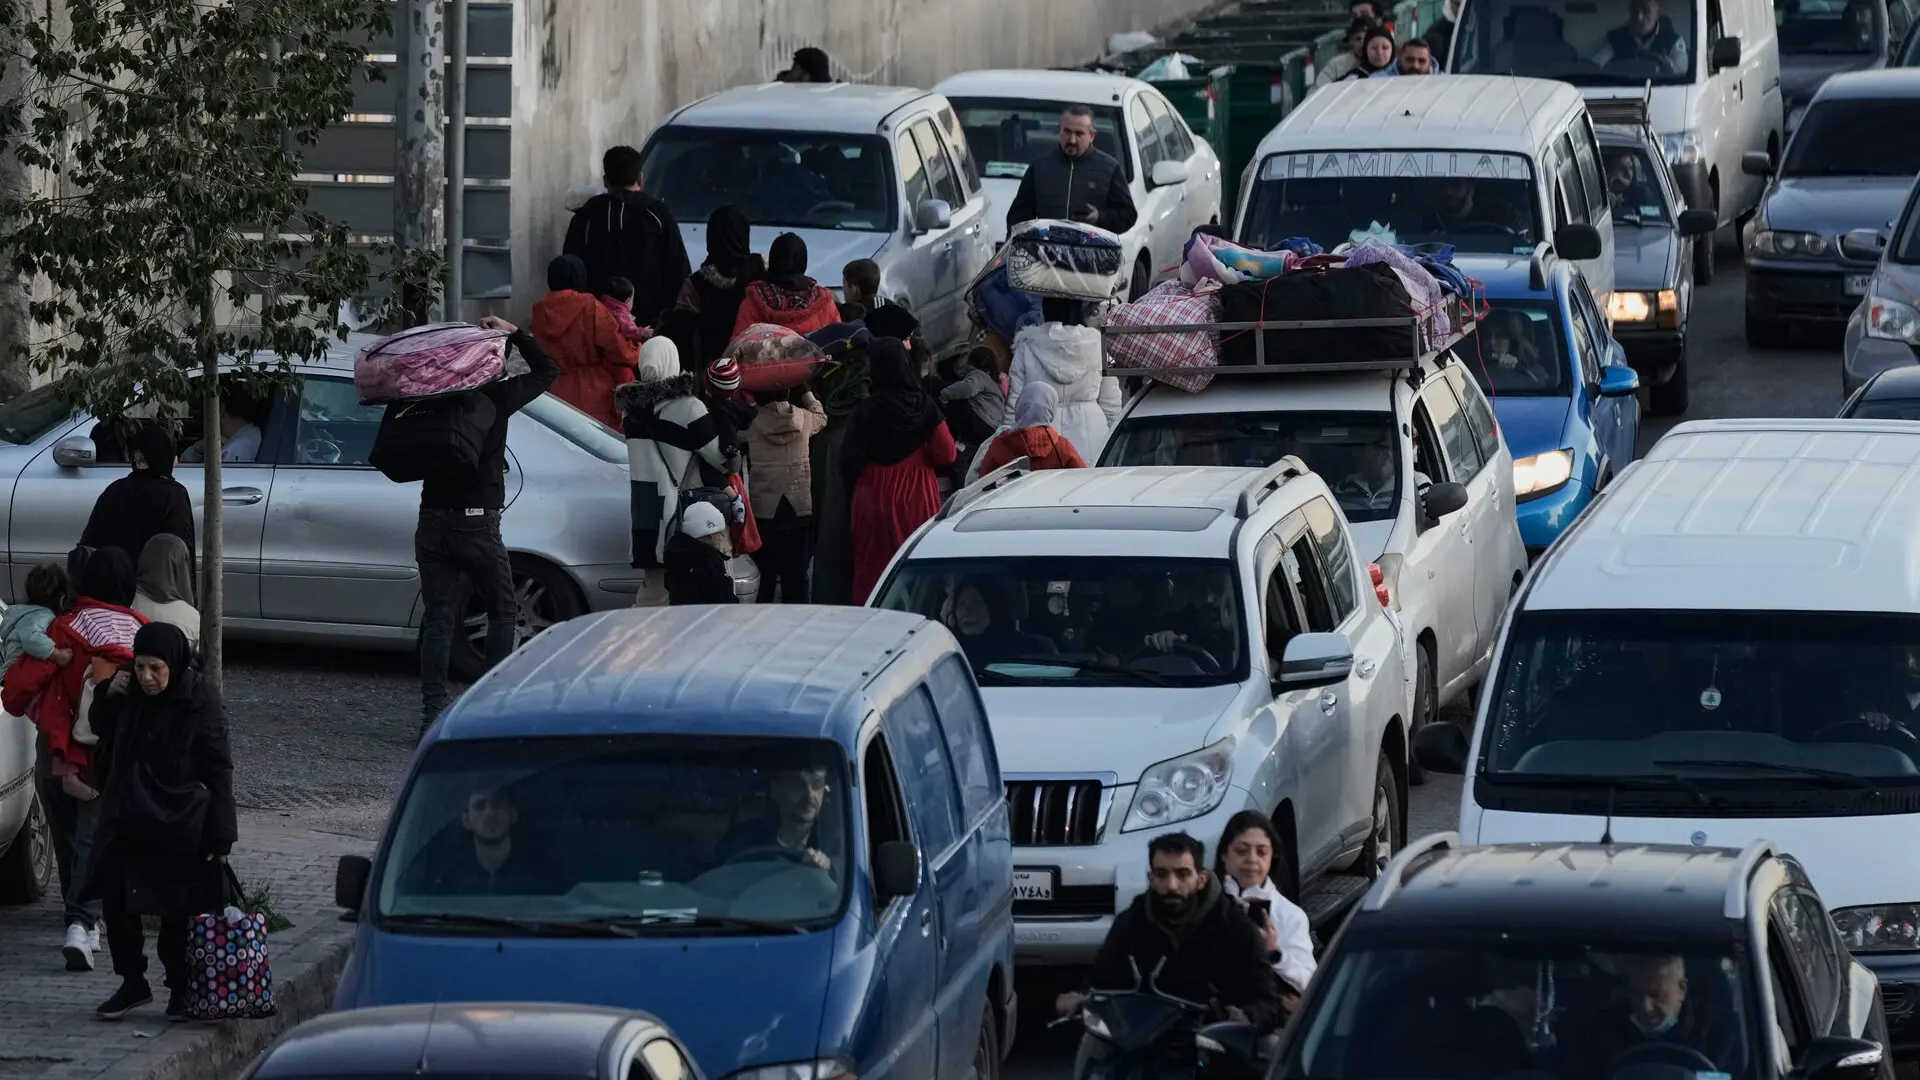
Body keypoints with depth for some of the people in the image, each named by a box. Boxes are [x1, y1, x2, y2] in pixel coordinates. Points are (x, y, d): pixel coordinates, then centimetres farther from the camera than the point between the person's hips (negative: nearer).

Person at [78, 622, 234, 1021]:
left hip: (178, 827, -5)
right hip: (127, 822, 5)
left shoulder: (200, 702, -13)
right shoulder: (130, 695, 2)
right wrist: (108, 697, -2)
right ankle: (132, 984, 21)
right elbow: (103, 733, 20)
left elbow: (217, 771, -12)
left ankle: (180, 989, 20)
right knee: (116, 905, 6)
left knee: (177, 913, 4)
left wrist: (220, 834, -16)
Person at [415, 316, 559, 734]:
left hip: (433, 523, 3)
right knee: (503, 612, 12)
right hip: (477, 523, -3)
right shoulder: (496, 398, -7)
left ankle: (432, 711, -1)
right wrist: (515, 334, 5)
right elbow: (547, 369, 3)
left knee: (437, 618, 6)